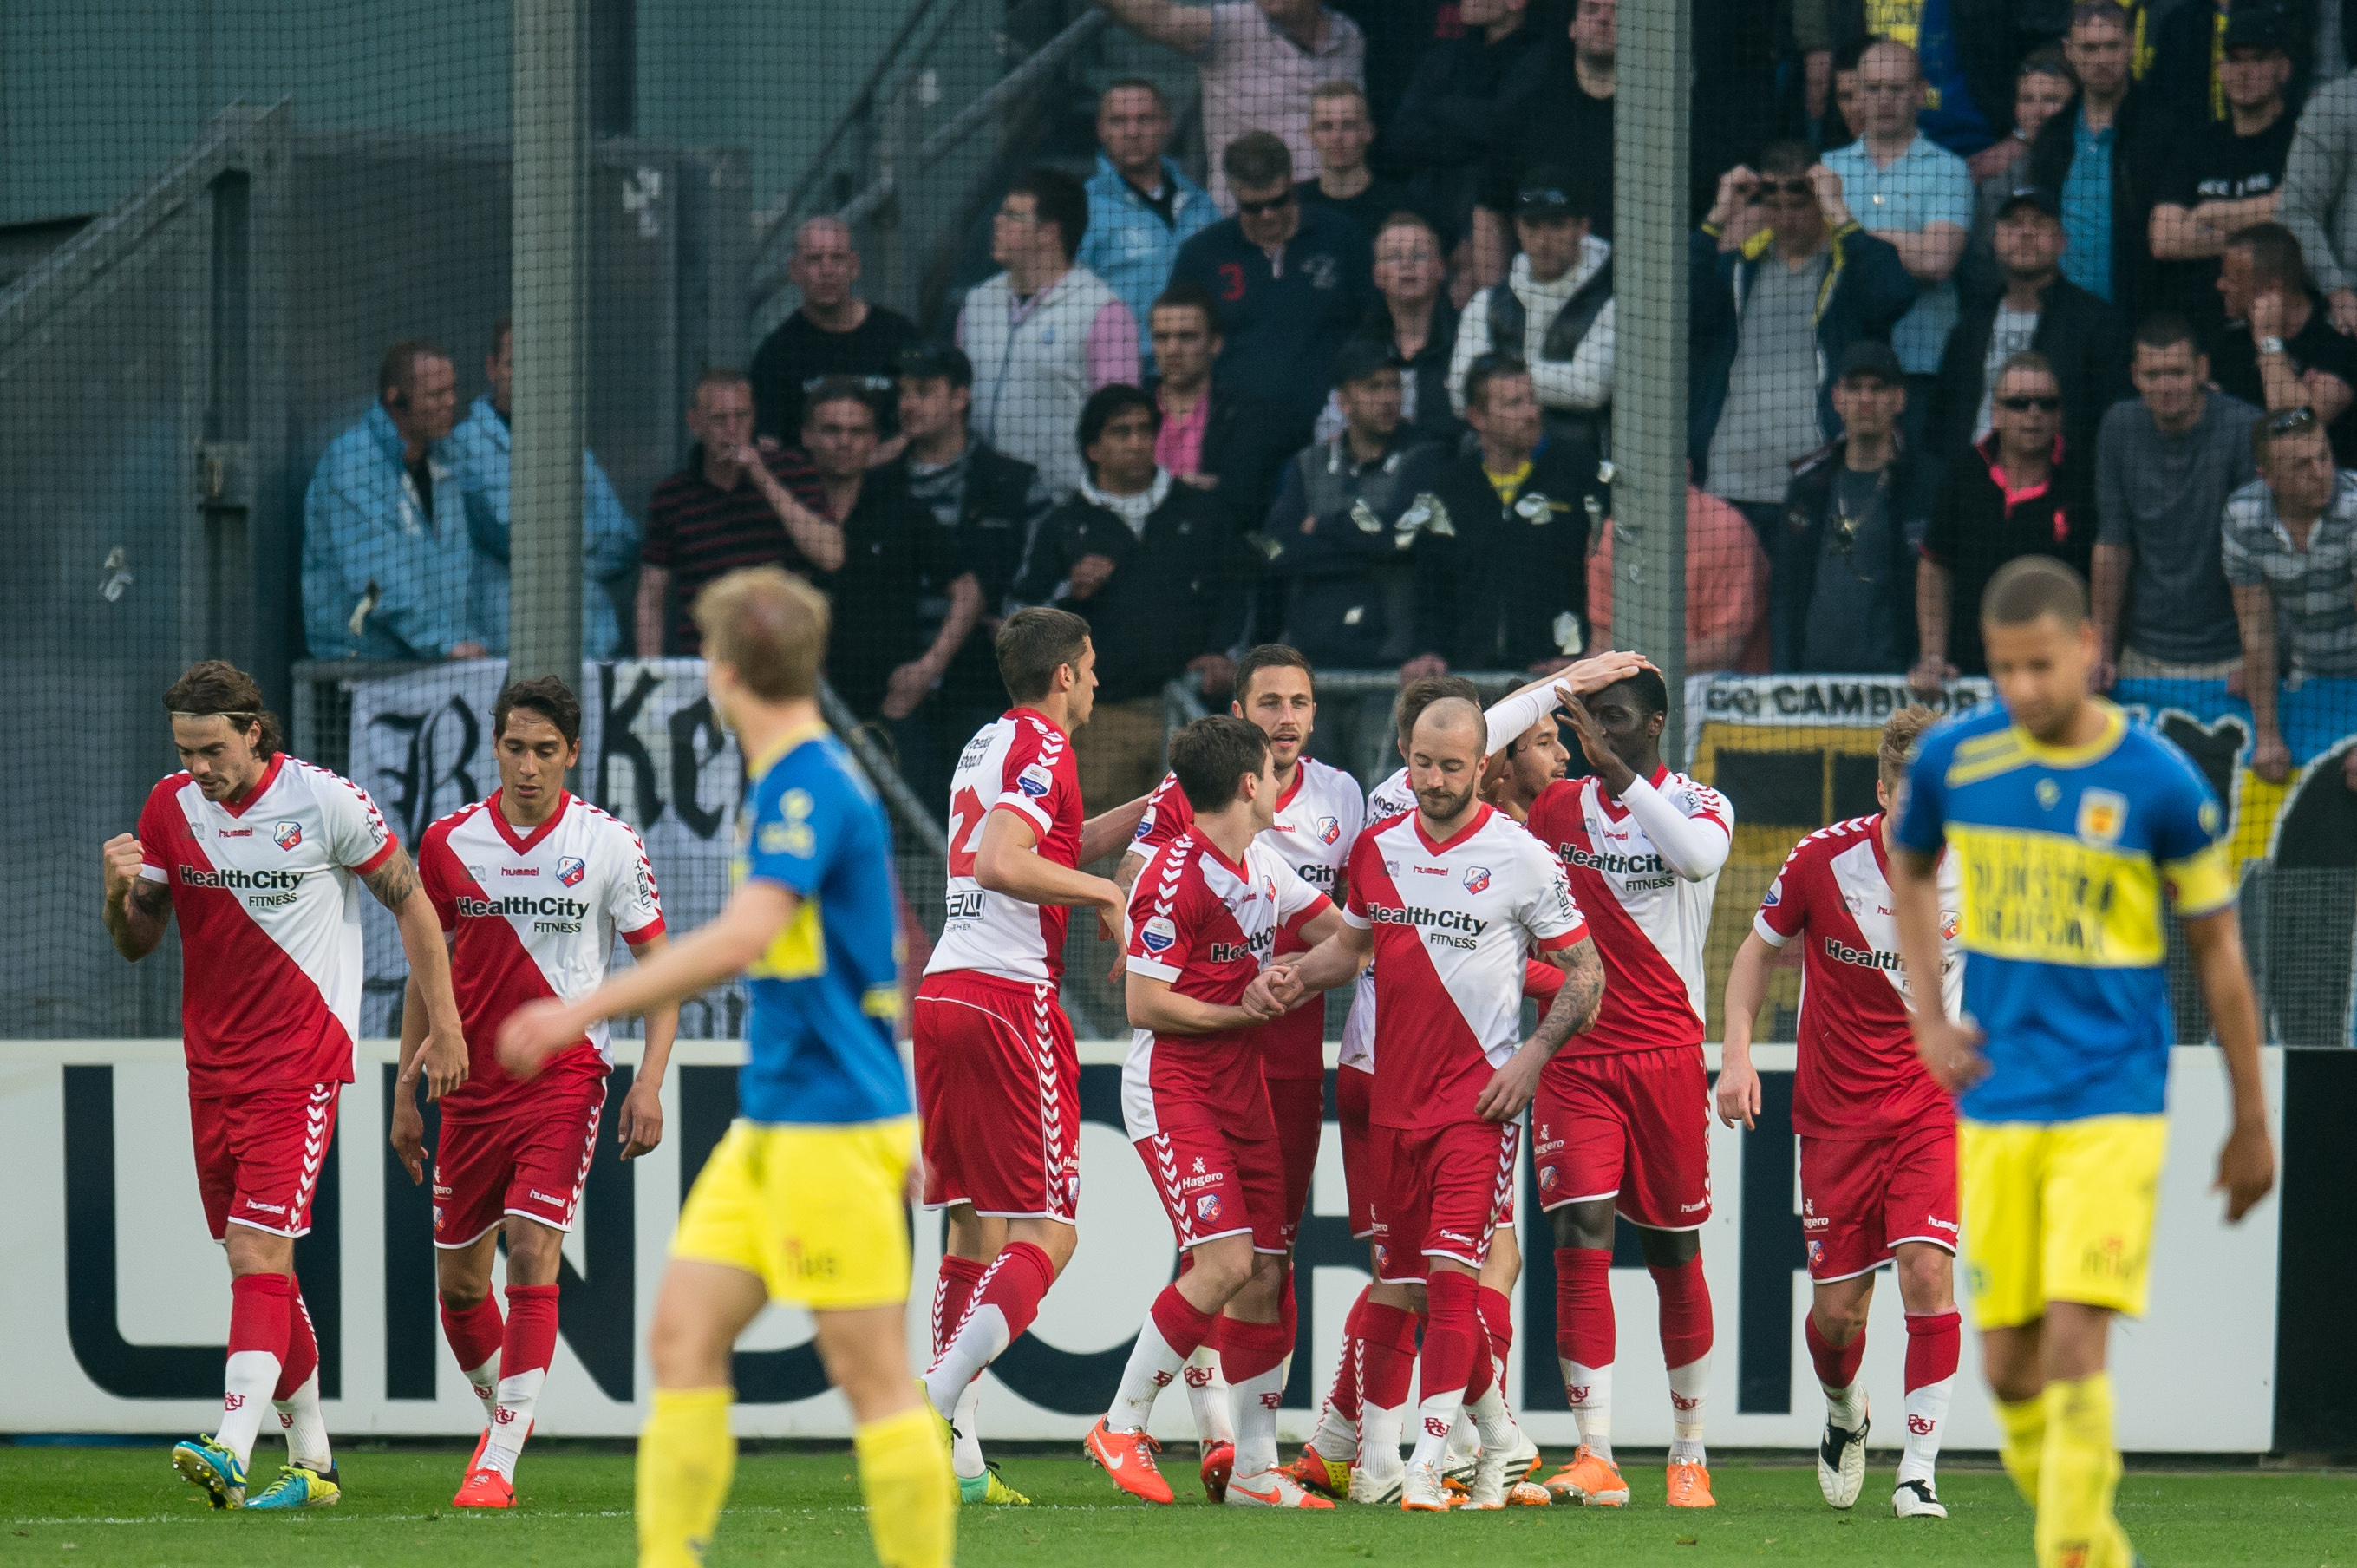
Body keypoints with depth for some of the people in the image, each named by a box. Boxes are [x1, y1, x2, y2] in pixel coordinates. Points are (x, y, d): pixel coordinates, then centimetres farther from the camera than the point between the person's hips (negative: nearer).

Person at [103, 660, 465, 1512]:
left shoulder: (326, 802, -10)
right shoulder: (170, 807, 3)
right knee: (262, 1264, 10)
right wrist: (119, 890, -14)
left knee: (256, 1252, -18)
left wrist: (444, 1025, 0)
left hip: (301, 1063, -5)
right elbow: (137, 942, 9)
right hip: (211, 1064, 5)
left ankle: (232, 1450, -29)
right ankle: (311, 1461, 20)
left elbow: (409, 900, 1)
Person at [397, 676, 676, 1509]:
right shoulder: (449, 843, 3)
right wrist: (406, 1091, 11)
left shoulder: (609, 845, -4)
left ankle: (499, 1465, -16)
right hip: (472, 1087, 4)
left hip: (564, 1075, -4)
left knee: (532, 1254, -17)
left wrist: (650, 1081, -9)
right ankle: (504, 1414, 34)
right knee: (458, 1280, 7)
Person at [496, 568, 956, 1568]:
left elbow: (744, 936, -29)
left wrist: (586, 1010, -29)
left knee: (870, 1374, -5)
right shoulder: (796, 783, 14)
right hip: (771, 1124, 10)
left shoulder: (807, 788, -16)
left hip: (830, 1133, -10)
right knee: (683, 1336, 4)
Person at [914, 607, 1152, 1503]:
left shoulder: (986, 746, 20)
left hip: (943, 993, 9)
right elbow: (1004, 864, -22)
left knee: (973, 1228, 10)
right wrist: (1103, 891, -10)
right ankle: (935, 1409, -23)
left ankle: (958, 1455, 4)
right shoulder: (1040, 748, -8)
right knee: (1047, 1232, -7)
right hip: (1010, 997, -9)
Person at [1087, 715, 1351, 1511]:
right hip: (1172, 1088, -8)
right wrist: (1247, 1011, -12)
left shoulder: (1264, 862, 10)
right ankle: (1122, 1425, -5)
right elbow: (1144, 1005, -17)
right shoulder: (1177, 876, -17)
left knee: (1267, 1274, 4)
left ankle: (1254, 1468, 10)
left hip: (1244, 1087, 8)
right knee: (1227, 1262, -19)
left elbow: (1342, 933, 21)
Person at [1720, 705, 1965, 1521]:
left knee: (1927, 1271, -18)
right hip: (1836, 1110, 0)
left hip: (1931, 1101, 0)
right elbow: (1759, 948, 5)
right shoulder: (1824, 859, -11)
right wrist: (1736, 1052, -5)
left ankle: (1918, 1473, -10)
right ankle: (1845, 1414, 37)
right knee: (1837, 1310, 2)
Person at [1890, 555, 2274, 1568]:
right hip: (1995, 1104, 4)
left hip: (2111, 1110, -3)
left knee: (2075, 1345, -17)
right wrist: (1926, 1019, 9)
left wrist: (2250, 1126, 7)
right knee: (2007, 1366, 4)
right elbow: (1910, 869, 22)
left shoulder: (2160, 783, -8)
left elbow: (2218, 951, 2)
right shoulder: (1953, 759, 0)